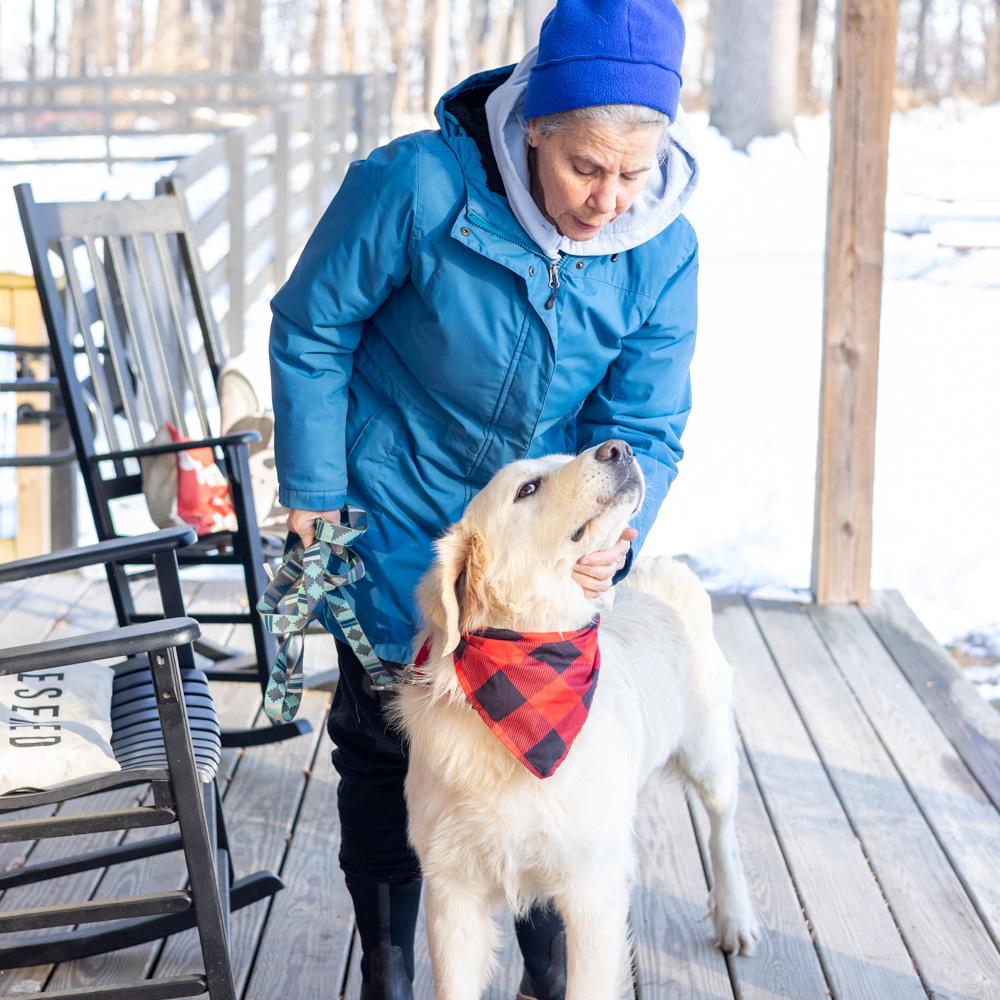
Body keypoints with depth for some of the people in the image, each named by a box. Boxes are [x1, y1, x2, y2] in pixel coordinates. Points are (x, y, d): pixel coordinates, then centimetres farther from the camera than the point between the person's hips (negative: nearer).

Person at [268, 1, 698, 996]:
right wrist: (312, 493, -10)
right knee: (384, 748, 7)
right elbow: (310, 329, -13)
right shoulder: (420, 185, -27)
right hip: (397, 526, -3)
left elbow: (645, 428, -12)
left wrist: (614, 536, -32)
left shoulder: (663, 253, -16)